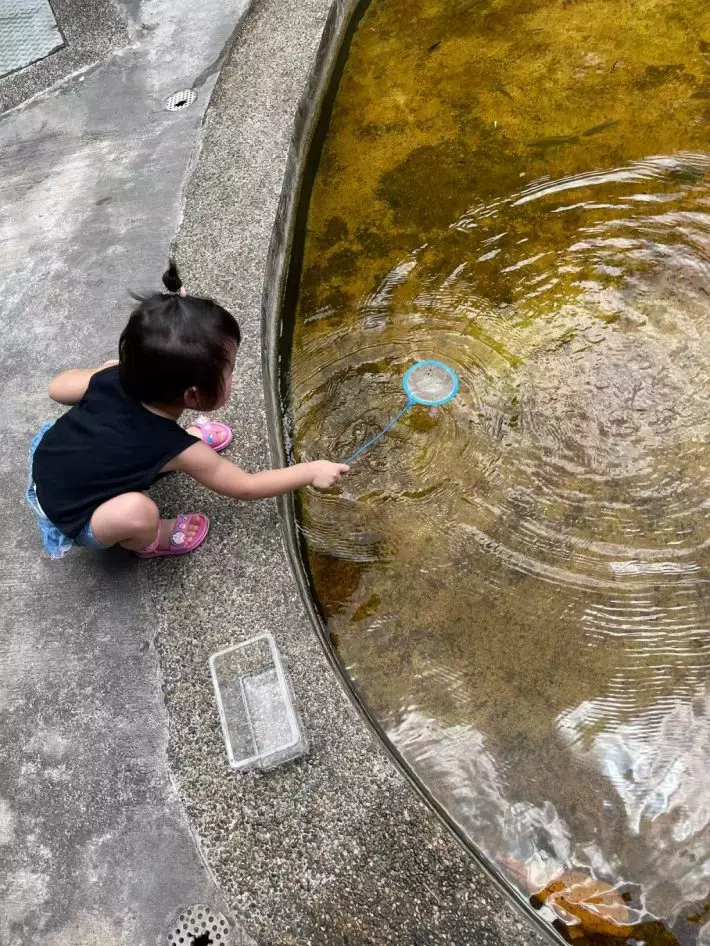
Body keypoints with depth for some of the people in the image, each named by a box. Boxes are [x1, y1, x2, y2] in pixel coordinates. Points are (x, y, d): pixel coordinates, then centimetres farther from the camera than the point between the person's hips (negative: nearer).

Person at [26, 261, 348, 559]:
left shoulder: (116, 377, -20)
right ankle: (149, 541, 2)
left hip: (48, 460, 7)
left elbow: (57, 388, 1)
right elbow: (246, 487, -18)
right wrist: (311, 471, -11)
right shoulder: (177, 449, -33)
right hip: (68, 515, -6)